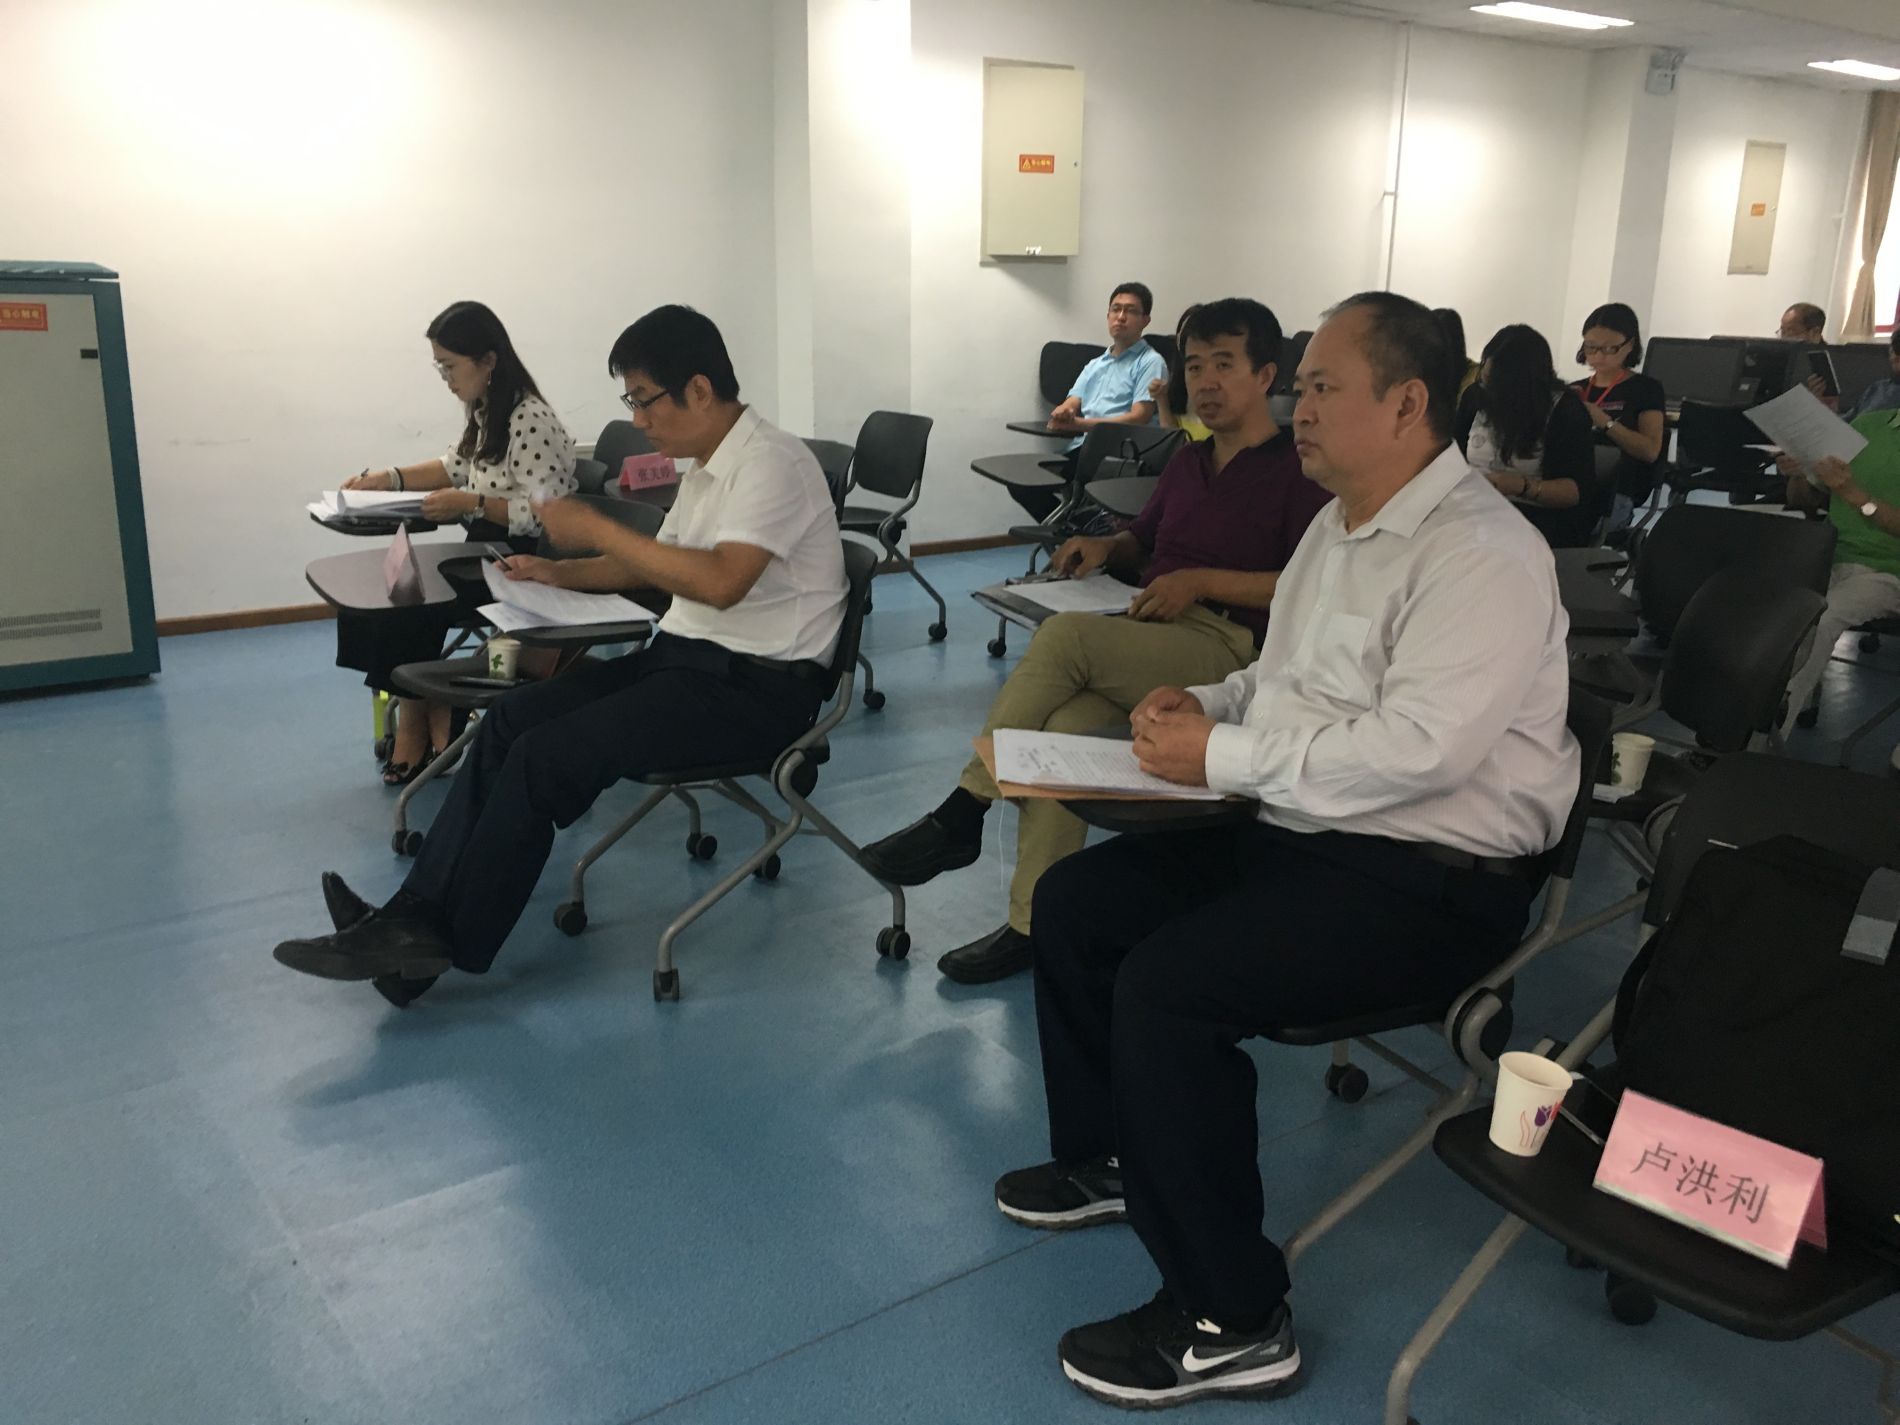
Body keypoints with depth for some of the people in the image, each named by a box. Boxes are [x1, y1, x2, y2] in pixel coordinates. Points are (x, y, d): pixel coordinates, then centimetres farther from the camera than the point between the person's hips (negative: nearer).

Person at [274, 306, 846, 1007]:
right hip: (685, 653, 9)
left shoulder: (772, 464, -15)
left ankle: (442, 941, -7)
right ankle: (418, 913, -10)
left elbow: (721, 581, -30)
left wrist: (596, 527, -21)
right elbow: (654, 563, 27)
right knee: (513, 716, -6)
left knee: (547, 757, -20)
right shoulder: (705, 466, 14)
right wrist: (560, 572, 12)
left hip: (757, 685, -9)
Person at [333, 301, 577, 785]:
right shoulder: (485, 410, 9)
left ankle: (420, 724, 6)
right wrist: (389, 478, 11)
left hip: (527, 563, -9)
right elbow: (456, 468, 23)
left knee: (407, 607, -16)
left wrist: (470, 504, -28)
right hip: (486, 551, 9)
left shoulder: (530, 420, -20)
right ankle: (423, 717, 2)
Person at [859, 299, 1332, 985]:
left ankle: (962, 814, -22)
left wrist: (1202, 581, -14)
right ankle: (1032, 926, -25)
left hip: (1227, 646, -6)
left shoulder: (1298, 472, 1)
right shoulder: (1187, 462, 24)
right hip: (1144, 637, 6)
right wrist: (1106, 547, 13)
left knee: (1066, 633, -31)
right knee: (1066, 727, -28)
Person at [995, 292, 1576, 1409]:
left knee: (1164, 986, -26)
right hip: (1303, 834, 10)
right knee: (1074, 902, 7)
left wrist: (1221, 756, -21)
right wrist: (1210, 703, 3)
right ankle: (1108, 1158, 27)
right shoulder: (1340, 527, 13)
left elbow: (1417, 747, -29)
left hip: (1431, 878, -10)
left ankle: (1232, 1325, -9)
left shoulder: (1480, 555, -18)